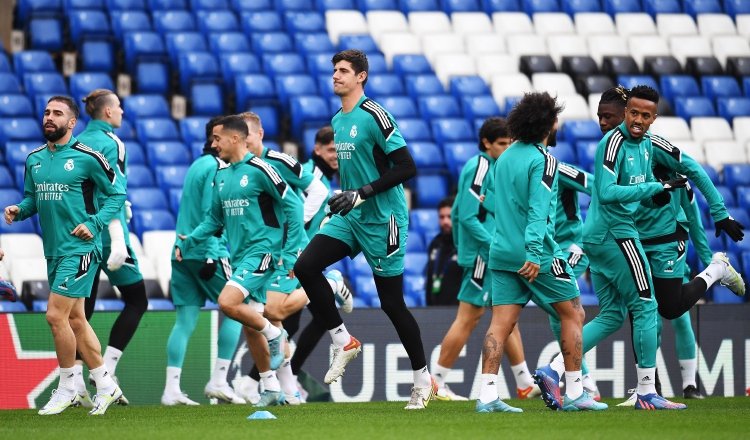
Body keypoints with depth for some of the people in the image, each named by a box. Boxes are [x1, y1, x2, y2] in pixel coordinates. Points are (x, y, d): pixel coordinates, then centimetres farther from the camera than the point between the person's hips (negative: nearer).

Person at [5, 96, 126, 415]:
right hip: (54, 250, 7)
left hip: (79, 248, -7)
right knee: (75, 319, 11)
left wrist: (95, 224, -14)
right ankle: (105, 385, 21)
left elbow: (117, 194, -3)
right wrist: (18, 210, -2)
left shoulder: (87, 157, -9)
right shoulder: (34, 159, 10)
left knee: (56, 315, -12)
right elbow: (32, 198, 20)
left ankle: (67, 388, 3)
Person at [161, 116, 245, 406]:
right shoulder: (218, 168, -8)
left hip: (182, 252, 8)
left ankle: (171, 389, -6)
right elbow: (211, 214, -16)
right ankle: (218, 381, -4)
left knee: (185, 320, 2)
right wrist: (211, 256, -19)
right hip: (207, 252, -8)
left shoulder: (198, 165, 19)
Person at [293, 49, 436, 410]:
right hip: (350, 217, 8)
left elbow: (407, 167, -17)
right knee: (305, 266, -12)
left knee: (391, 302, -2)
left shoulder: (374, 116, -14)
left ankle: (423, 380, 12)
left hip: (382, 218, -8)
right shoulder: (337, 121, 12)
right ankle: (343, 342, -1)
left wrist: (363, 193, -20)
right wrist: (342, 194, 11)